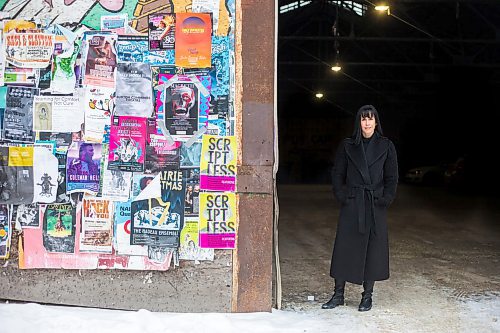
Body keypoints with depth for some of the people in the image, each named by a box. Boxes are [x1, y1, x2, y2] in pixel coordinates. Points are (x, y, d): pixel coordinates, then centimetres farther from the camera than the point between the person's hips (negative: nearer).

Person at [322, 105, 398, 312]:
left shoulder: (386, 146, 4)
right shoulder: (347, 146, 5)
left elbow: (392, 177, 3)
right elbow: (337, 174, 6)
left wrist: (385, 199, -7)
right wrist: (342, 196, -5)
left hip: (375, 206, 0)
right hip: (352, 204, 0)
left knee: (373, 248, 4)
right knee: (344, 248, 2)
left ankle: (367, 296, 16)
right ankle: (338, 295, 11)